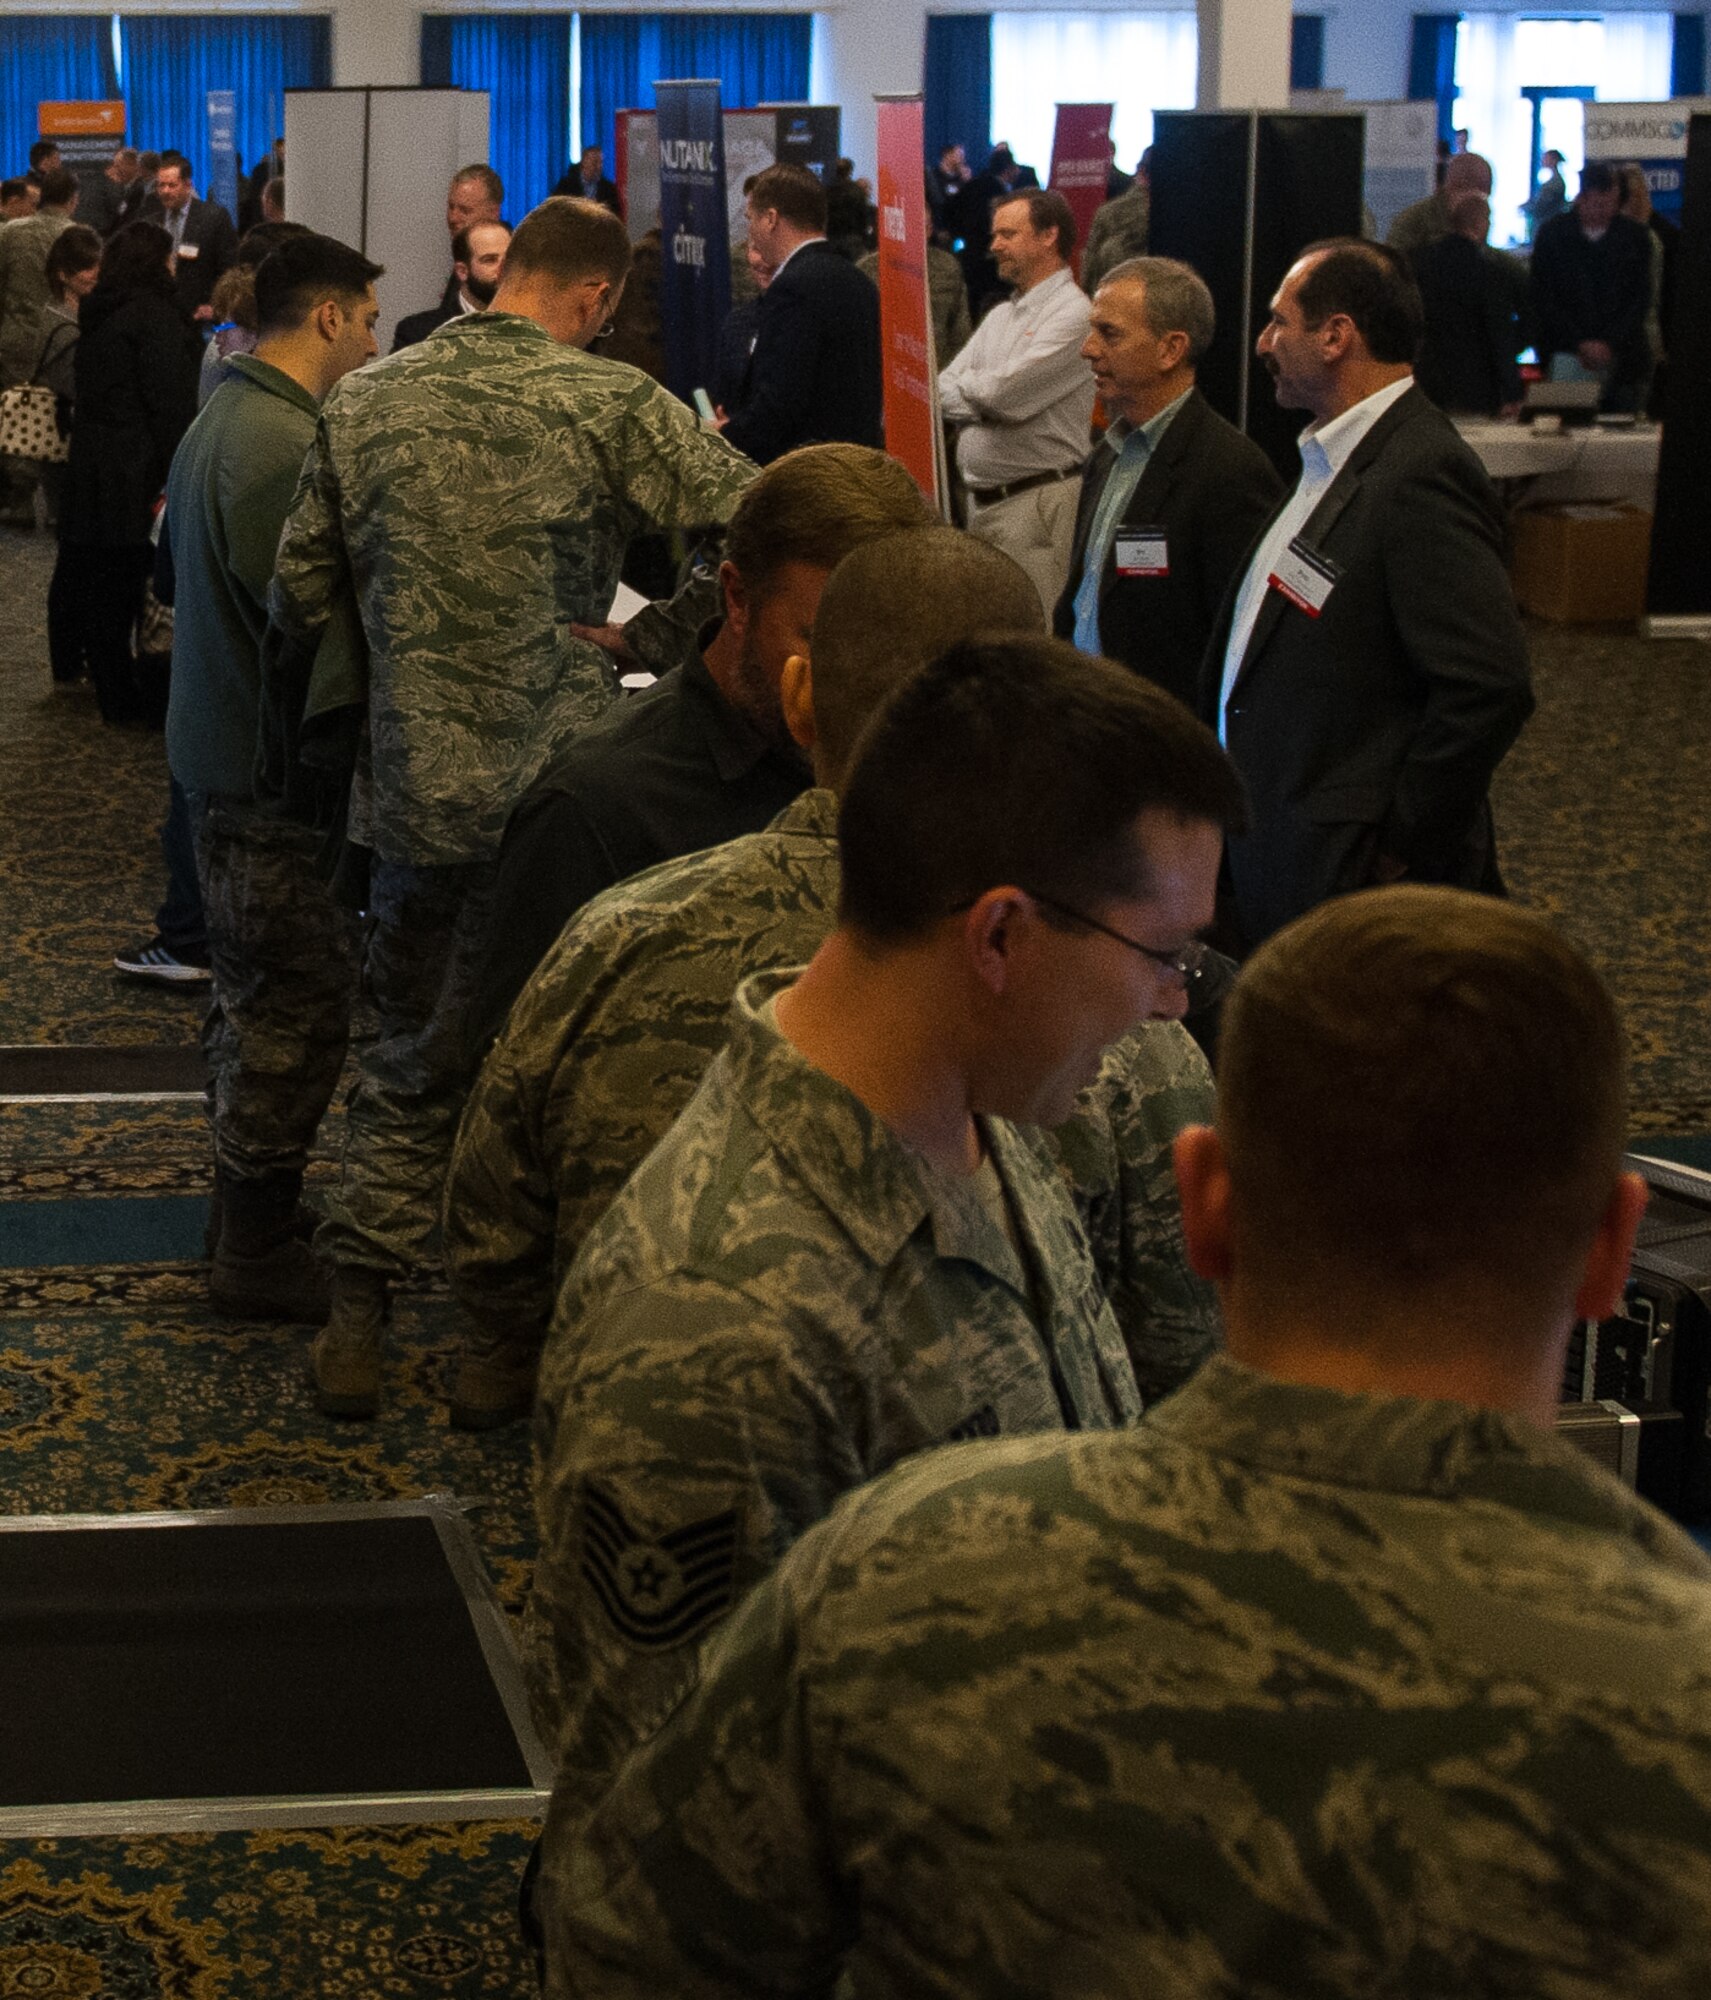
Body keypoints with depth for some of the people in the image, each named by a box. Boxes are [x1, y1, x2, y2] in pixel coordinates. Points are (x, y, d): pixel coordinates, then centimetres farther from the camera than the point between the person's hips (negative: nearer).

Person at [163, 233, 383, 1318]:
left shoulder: (224, 417, 10)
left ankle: (251, 1200, 35)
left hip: (220, 751, 11)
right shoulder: (280, 445, -23)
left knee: (256, 994, 22)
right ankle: (258, 1253, 7)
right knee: (298, 1006, -2)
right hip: (273, 772, -11)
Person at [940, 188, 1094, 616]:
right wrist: (985, 400, -8)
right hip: (980, 500, 9)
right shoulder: (1000, 316, 19)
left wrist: (966, 383, 2)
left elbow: (1004, 392, -19)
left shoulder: (1072, 313, -10)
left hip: (1037, 500, -9)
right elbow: (944, 391, 12)